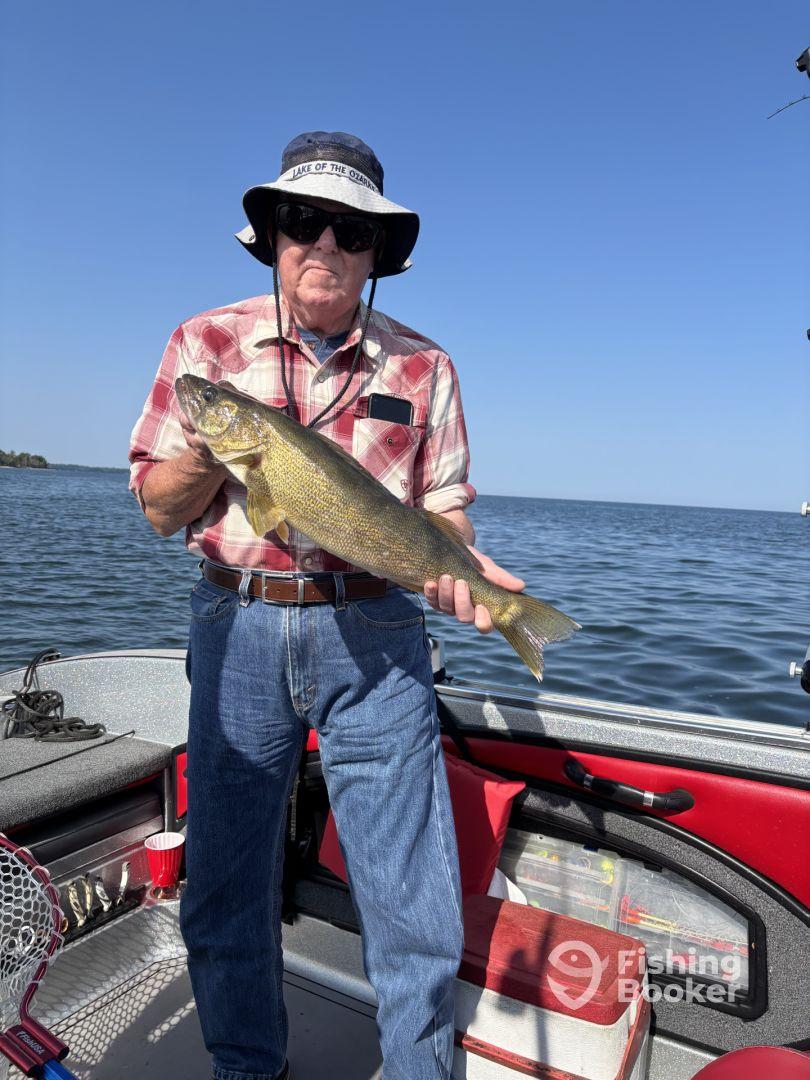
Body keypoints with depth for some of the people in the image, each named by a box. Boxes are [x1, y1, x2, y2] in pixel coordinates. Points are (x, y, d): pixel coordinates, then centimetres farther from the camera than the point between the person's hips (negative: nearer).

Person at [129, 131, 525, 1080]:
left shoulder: (421, 366, 5)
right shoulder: (207, 343, 5)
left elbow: (442, 504, 7)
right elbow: (160, 510, 5)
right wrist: (211, 447, -15)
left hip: (375, 637, 0)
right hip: (238, 627, 1)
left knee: (412, 900, 5)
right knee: (224, 886, 12)